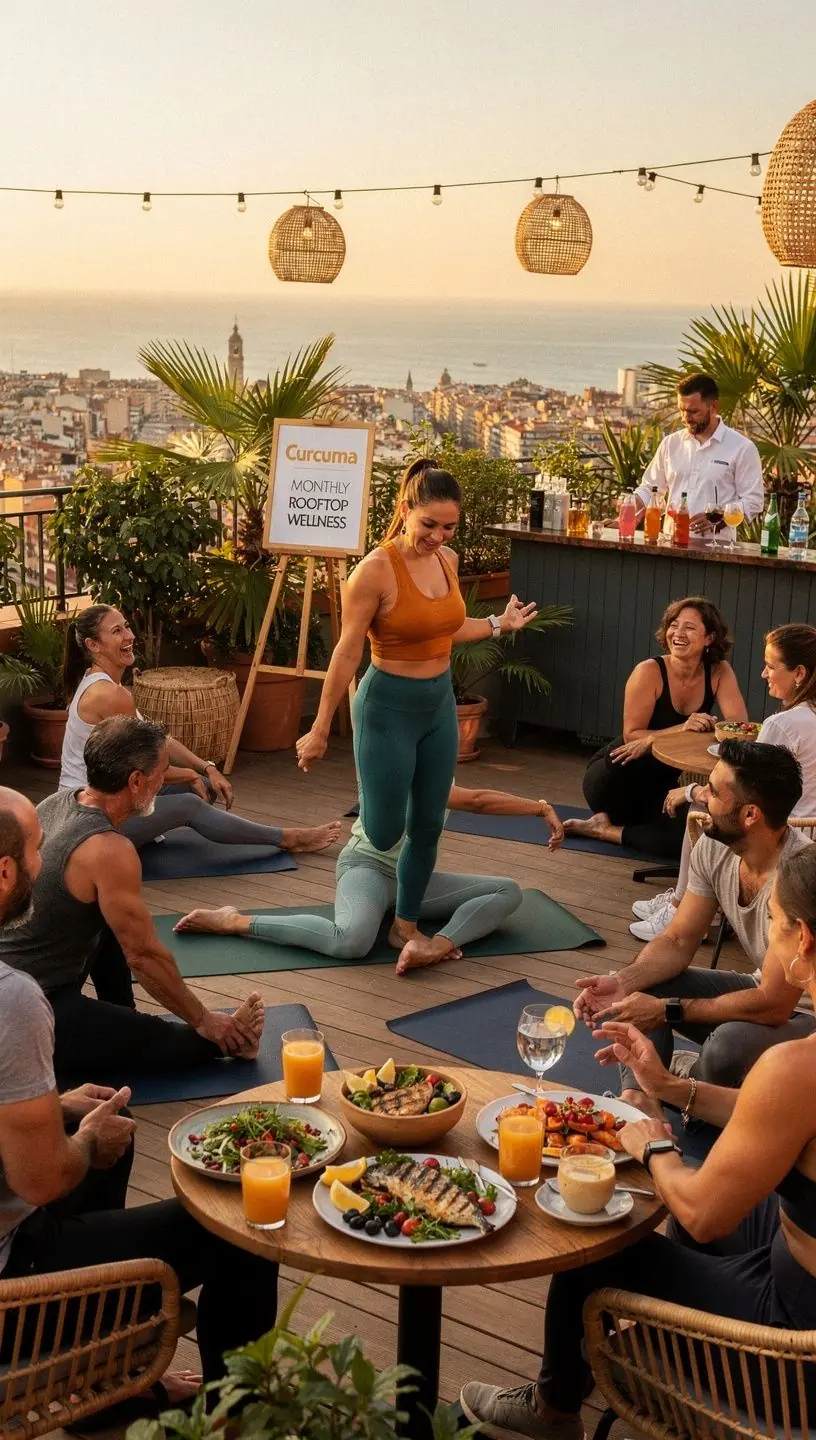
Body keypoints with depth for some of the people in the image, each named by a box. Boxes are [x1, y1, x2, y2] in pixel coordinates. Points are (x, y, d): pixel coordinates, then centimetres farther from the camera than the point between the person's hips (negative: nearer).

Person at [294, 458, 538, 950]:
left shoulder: (449, 559, 0)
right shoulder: (376, 569, -20)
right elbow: (348, 653, -16)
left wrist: (500, 624, 14)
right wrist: (320, 730, -12)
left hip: (440, 703, 6)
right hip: (389, 705, -6)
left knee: (428, 826, 13)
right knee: (384, 833, -1)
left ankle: (407, 923, 30)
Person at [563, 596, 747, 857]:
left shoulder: (719, 672, -7)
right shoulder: (650, 672, -18)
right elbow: (631, 735, -20)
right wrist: (681, 730, -38)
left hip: (659, 788, 5)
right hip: (614, 778, -5)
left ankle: (606, 830, 1)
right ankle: (606, 817, -9)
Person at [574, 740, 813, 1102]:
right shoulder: (714, 848, -9)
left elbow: (774, 1004, -29)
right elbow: (678, 942, 0)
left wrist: (668, 1010, -26)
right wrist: (622, 981, -20)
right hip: (764, 993, 7)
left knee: (730, 1044, -34)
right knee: (640, 989, -6)